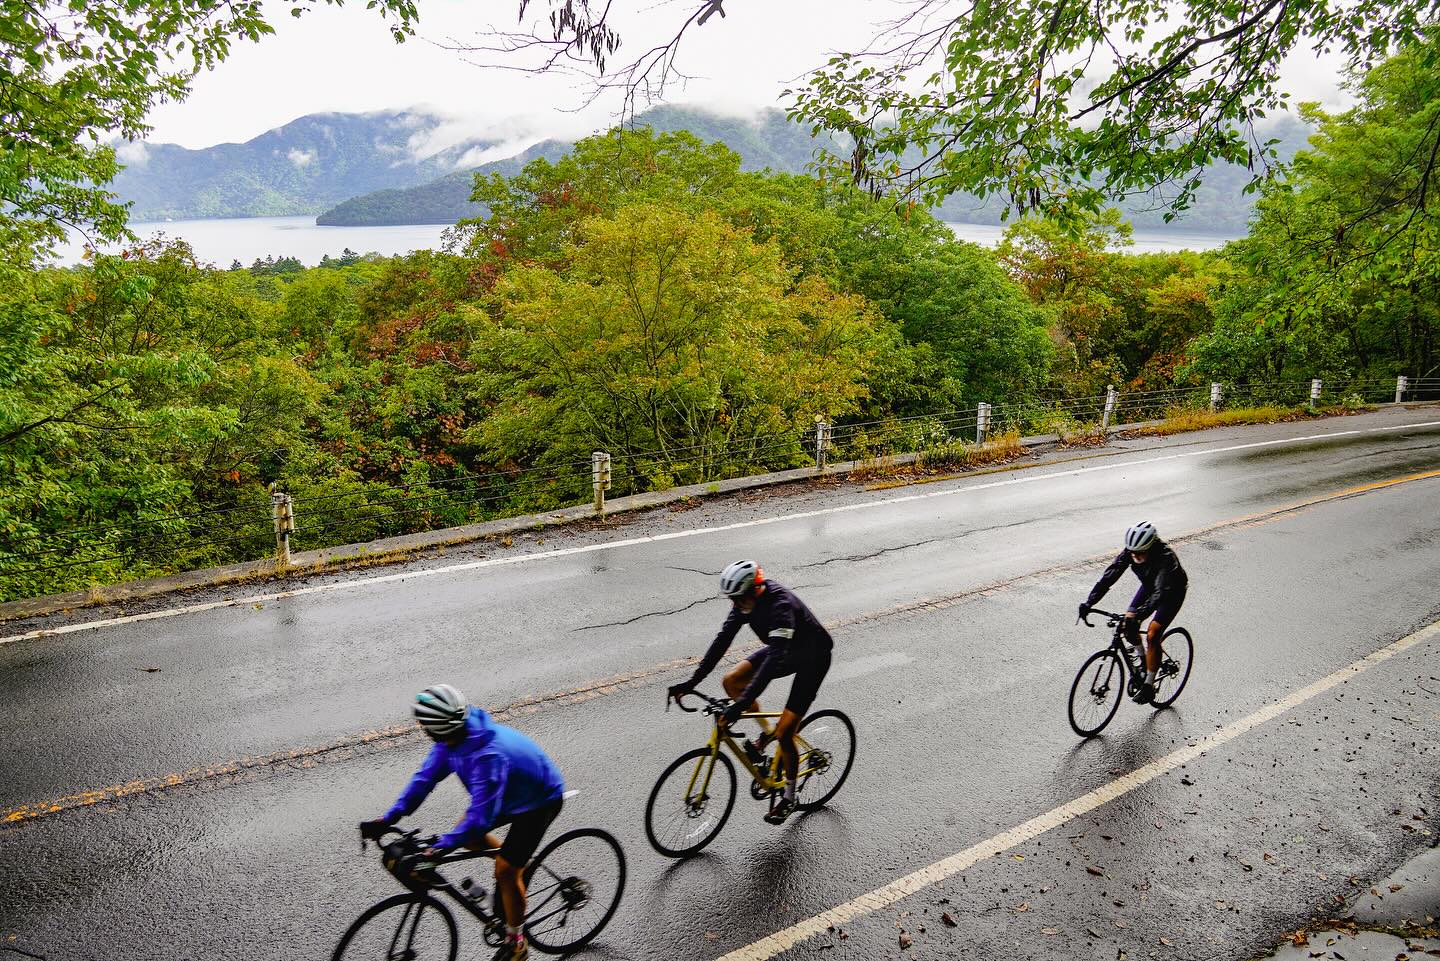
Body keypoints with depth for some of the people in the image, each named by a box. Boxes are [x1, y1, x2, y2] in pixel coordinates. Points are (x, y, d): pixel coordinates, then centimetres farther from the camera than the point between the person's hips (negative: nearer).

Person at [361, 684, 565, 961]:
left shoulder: (488, 755, -41)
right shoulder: (452, 737, -14)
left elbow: (482, 814, -40)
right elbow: (426, 776, -9)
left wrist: (443, 846, -43)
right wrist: (390, 818, -15)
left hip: (541, 801, -9)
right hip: (512, 793, 9)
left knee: (505, 872, -7)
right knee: (466, 835, 6)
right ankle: (515, 860, 28)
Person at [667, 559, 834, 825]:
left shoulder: (780, 605, -37)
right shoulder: (745, 601, -14)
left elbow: (774, 659, -45)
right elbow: (722, 640, -12)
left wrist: (741, 705, -50)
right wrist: (692, 682, -18)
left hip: (813, 657, -7)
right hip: (786, 651, 8)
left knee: (784, 733, -11)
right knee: (732, 681, -10)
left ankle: (789, 799, 11)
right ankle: (765, 733, 12)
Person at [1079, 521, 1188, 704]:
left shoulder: (1165, 557, -39)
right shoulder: (1131, 551, -24)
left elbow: (1161, 592, -48)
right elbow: (1110, 574, -27)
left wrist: (1138, 615, -60)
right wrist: (1089, 602, -37)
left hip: (1173, 591, -6)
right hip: (1149, 586, 6)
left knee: (1152, 634, -18)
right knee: (1128, 624, -7)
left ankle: (1149, 686, -7)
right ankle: (1144, 664, 19)